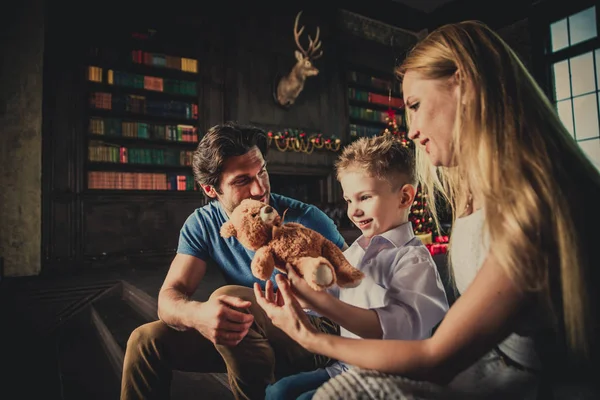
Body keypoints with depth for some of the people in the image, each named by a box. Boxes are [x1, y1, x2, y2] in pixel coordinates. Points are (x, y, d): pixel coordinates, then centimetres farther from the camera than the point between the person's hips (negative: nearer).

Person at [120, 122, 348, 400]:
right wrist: (197, 314, -38)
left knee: (229, 296, -30)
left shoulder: (304, 220, -19)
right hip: (250, 333, 4)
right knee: (146, 340, -6)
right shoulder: (203, 224, -7)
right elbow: (170, 297, -13)